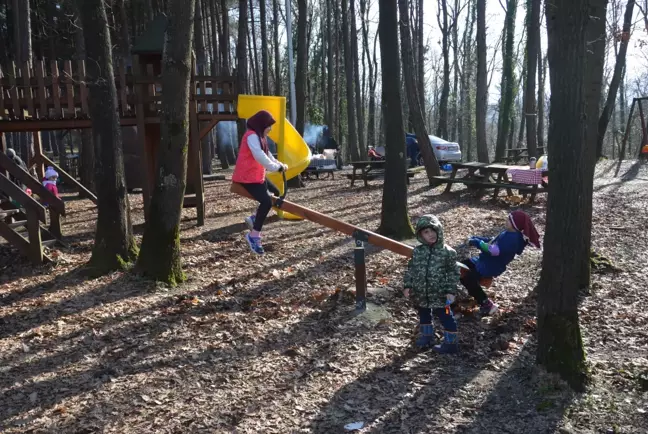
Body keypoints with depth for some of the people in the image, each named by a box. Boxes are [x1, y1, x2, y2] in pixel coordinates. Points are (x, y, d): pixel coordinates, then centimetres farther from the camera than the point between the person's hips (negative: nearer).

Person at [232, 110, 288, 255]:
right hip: (248, 177, -11)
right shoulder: (252, 136, -17)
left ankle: (254, 219, 16)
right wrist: (277, 167, -24)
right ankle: (254, 235, -16)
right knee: (266, 201, -22)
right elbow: (260, 157, -28)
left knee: (275, 193, 15)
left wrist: (279, 164, 1)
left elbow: (267, 154, 16)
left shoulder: (259, 136, 17)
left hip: (257, 176, 11)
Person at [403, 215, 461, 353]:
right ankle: (427, 336, 44)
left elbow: (453, 273, -6)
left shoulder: (447, 252, -11)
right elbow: (410, 270, 7)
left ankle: (450, 343, 19)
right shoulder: (417, 251, -1)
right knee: (424, 316, 22)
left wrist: (451, 291, -11)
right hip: (420, 294, 4)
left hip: (439, 295, -4)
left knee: (446, 318, 5)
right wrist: (407, 286, 0)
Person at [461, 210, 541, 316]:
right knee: (463, 265, 15)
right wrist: (477, 238, 4)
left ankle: (487, 305, -6)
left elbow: (494, 250, -33)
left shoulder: (512, 239, -26)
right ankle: (474, 290, 30)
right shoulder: (510, 233, 6)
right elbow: (493, 241, 17)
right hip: (486, 261, 10)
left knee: (467, 278, -17)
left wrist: (476, 242, -23)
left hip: (491, 267, -10)